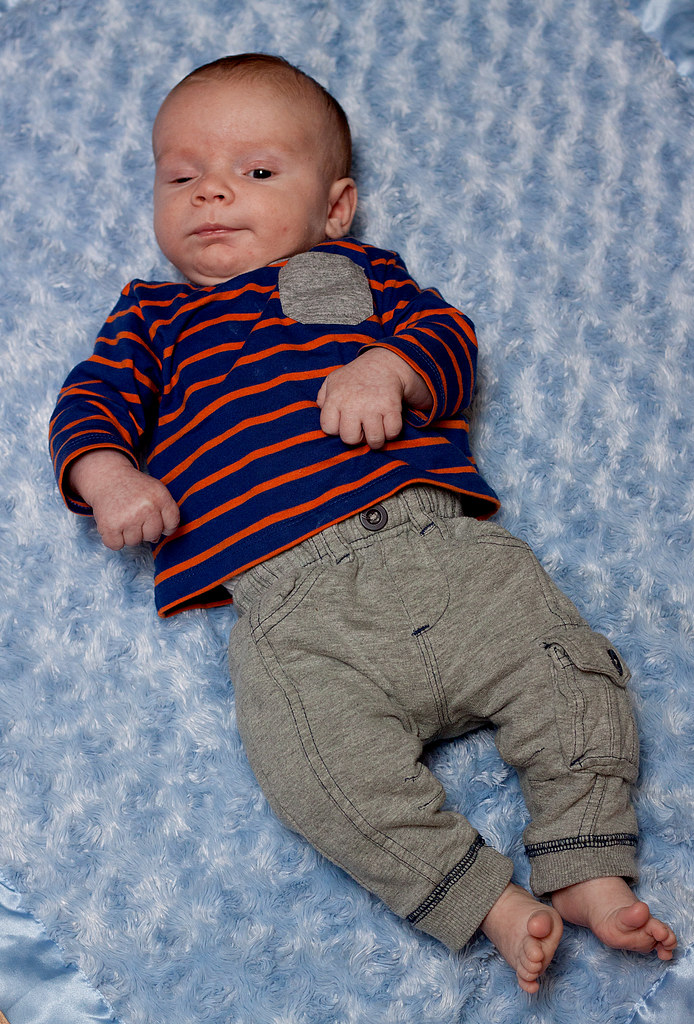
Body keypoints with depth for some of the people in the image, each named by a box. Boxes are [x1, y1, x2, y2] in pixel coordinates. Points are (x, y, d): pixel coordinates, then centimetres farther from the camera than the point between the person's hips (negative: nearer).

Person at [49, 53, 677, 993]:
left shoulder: (361, 270, 25)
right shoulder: (152, 316, 26)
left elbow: (449, 336, 14)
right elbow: (90, 403, 16)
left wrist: (390, 367, -10)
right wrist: (107, 475, -7)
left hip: (437, 541, 2)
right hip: (288, 603, -1)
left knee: (571, 674, -11)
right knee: (330, 770, -25)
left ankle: (589, 876, 1)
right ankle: (492, 905, -13)